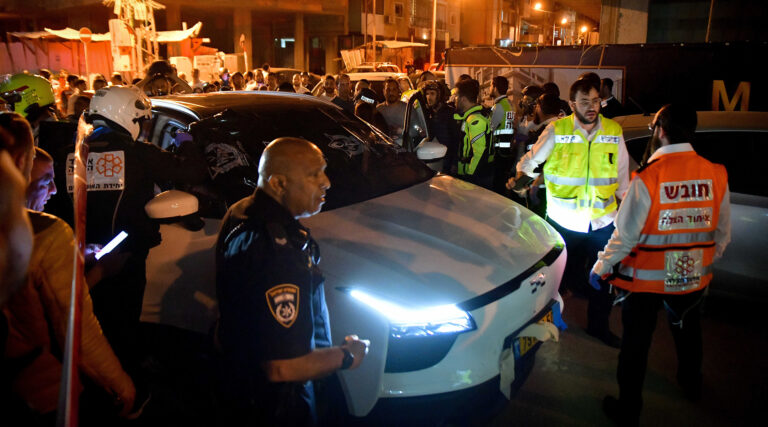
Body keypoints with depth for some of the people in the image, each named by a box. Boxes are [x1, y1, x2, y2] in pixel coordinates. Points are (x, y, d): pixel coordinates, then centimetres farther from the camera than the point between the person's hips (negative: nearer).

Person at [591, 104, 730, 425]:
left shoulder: (647, 177, -24)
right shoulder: (716, 174, -8)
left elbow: (625, 235, -19)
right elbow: (722, 234, 3)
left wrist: (601, 269, -5)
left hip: (645, 280, -5)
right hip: (694, 277, 5)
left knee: (636, 343, 11)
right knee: (688, 331, 29)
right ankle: (691, 385, 54)